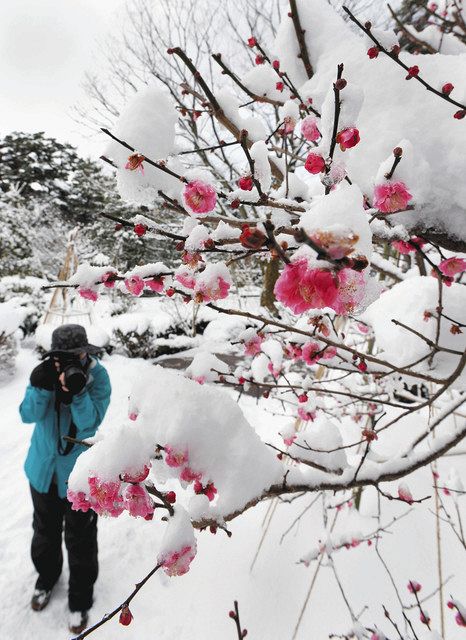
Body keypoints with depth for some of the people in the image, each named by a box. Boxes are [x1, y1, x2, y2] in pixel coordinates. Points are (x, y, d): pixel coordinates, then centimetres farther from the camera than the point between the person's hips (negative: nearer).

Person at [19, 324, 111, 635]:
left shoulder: (98, 376, -20)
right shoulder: (45, 370, -12)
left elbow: (91, 422, -24)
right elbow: (28, 415, -16)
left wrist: (76, 392, -39)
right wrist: (41, 386, -32)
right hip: (44, 468, 4)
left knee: (80, 539, 11)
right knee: (45, 531, 26)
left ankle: (80, 601, 35)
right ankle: (46, 578, 55)